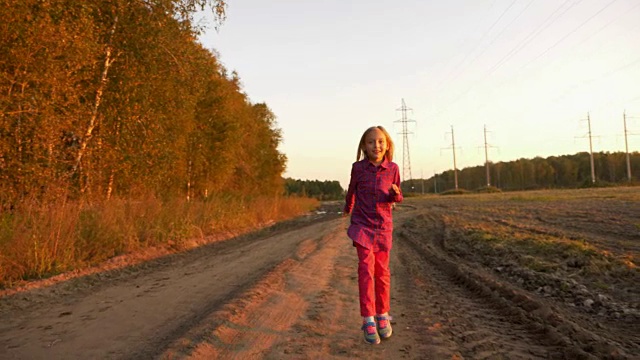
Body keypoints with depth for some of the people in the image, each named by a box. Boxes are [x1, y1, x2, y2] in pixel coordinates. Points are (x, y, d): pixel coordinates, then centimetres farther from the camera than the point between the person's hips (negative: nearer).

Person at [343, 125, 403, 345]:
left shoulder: (392, 168, -5)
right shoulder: (358, 167, -6)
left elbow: (397, 197, 7)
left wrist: (395, 193, -18)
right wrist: (348, 208, 30)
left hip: (383, 226, 1)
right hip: (362, 224, -1)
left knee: (382, 271, 9)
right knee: (366, 267, -12)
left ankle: (382, 314, 24)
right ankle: (368, 320, -9)